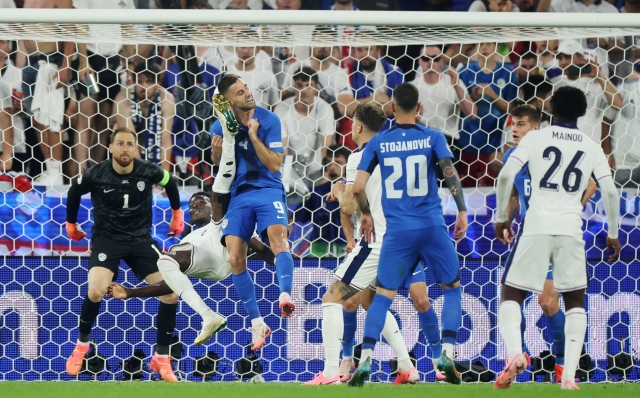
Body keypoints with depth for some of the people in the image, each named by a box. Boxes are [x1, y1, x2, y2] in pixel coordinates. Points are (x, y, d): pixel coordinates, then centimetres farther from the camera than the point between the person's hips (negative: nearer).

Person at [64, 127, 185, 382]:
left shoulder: (148, 172, -12)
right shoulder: (95, 176, -15)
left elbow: (169, 182, 12)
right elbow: (74, 192, 7)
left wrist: (177, 214, 22)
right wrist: (71, 224, 18)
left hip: (141, 239, 3)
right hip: (107, 239, -3)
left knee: (171, 293, -10)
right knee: (96, 291, -29)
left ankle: (161, 359, 7)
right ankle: (81, 347, -2)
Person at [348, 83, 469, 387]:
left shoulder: (378, 143, 4)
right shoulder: (432, 138, 1)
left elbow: (358, 187, 0)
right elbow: (449, 173, -11)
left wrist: (365, 214, 17)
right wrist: (462, 211, -5)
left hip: (397, 231, 1)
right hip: (432, 226, -1)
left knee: (383, 295, 8)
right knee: (452, 288, 15)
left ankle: (365, 360, -7)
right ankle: (447, 355, 1)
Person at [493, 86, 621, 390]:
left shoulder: (535, 139, 6)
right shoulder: (592, 148, 11)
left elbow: (505, 176, -4)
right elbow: (609, 192, 4)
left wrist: (501, 217, 8)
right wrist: (613, 234, 15)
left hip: (536, 227, -1)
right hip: (571, 229, 1)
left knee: (511, 294, 9)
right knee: (575, 301, 16)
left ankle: (514, 352, -20)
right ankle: (569, 375, 2)